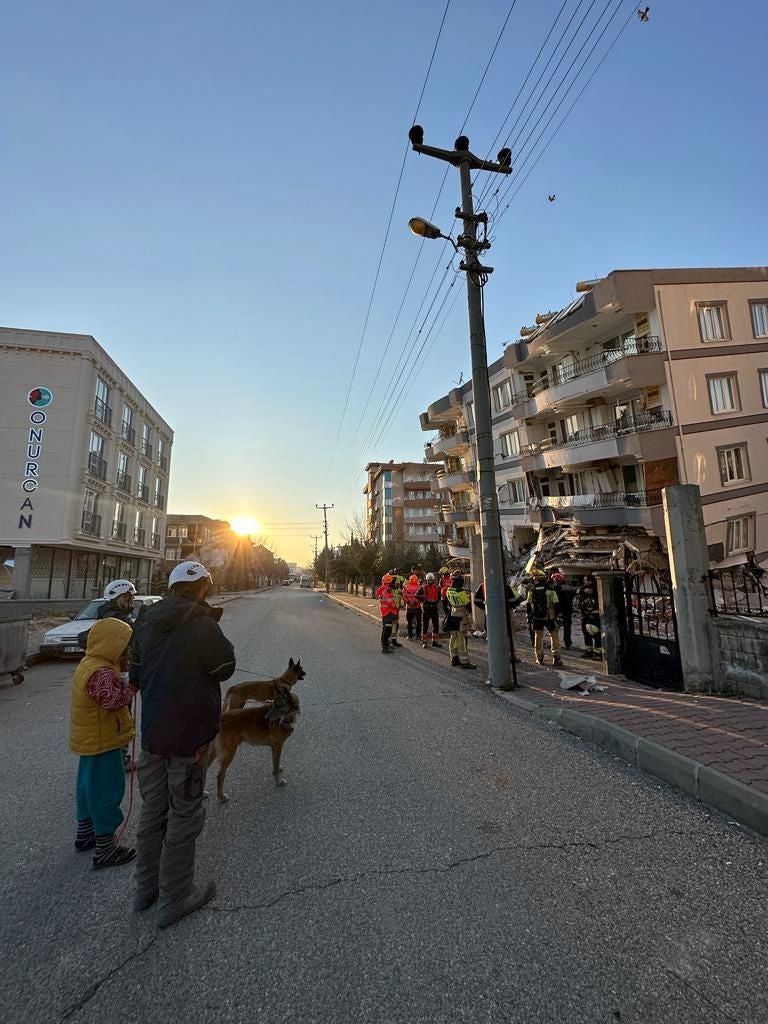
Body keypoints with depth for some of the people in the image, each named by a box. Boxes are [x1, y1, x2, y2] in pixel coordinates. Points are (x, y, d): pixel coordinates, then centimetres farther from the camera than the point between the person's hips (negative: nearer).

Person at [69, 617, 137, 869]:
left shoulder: (90, 663, 4)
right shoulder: (102, 672, -29)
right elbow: (114, 700, -38)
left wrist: (123, 669, -7)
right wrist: (133, 686, -25)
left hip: (90, 737, 10)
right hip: (101, 740, -10)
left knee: (90, 784, 23)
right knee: (106, 790, 1)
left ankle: (85, 833, 40)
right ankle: (105, 849, 12)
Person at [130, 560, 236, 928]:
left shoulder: (147, 625, 0)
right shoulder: (203, 626, -22)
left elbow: (136, 676, 9)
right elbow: (225, 668, -9)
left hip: (152, 733, 7)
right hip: (188, 736, -7)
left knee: (152, 811, 22)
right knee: (184, 816, 11)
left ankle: (146, 888, 39)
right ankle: (174, 899, 25)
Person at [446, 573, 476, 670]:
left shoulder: (449, 591, 3)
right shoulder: (461, 592, -20)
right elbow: (468, 604, -13)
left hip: (453, 616, 8)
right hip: (462, 617, -8)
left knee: (454, 638, 14)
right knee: (462, 639, -4)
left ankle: (454, 659, 22)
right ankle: (464, 662, 0)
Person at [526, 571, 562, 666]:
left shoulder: (532, 590, 0)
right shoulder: (550, 590, -6)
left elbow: (528, 605, 5)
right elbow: (556, 604, -5)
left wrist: (529, 616, 13)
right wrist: (557, 615, 4)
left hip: (537, 618, 2)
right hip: (549, 617, -2)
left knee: (538, 637, 12)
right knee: (554, 635, 9)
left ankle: (539, 658, 16)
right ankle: (556, 658, 7)